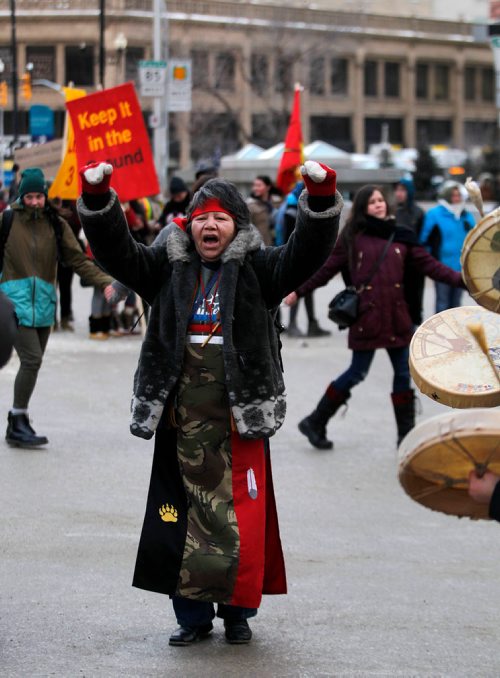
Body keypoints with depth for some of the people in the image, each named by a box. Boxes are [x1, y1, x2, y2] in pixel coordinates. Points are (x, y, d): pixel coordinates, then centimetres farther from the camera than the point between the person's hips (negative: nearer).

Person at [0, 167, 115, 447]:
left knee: (33, 362, 10)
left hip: (43, 303, 4)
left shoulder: (56, 224, 5)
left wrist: (104, 281, -9)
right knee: (32, 359, -16)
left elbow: (78, 259, 4)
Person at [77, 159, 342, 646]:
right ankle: (192, 613, 16)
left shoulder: (257, 269, 4)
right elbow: (117, 252, 1)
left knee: (240, 513, -2)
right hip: (181, 417, 2)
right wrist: (97, 198, -14)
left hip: (240, 415, -2)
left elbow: (305, 253, -10)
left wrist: (321, 197, -26)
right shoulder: (168, 268, 11)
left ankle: (238, 610, 12)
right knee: (185, 511, 6)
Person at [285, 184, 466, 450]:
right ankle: (315, 423, 13)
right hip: (366, 316, -4)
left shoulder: (401, 237, 9)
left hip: (396, 316, 4)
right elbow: (327, 269, 6)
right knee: (357, 372, -1)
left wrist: (460, 279, -3)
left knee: (404, 372, 3)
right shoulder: (352, 238, 1)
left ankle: (406, 435, 12)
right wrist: (298, 292, 8)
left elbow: (428, 264, 7)